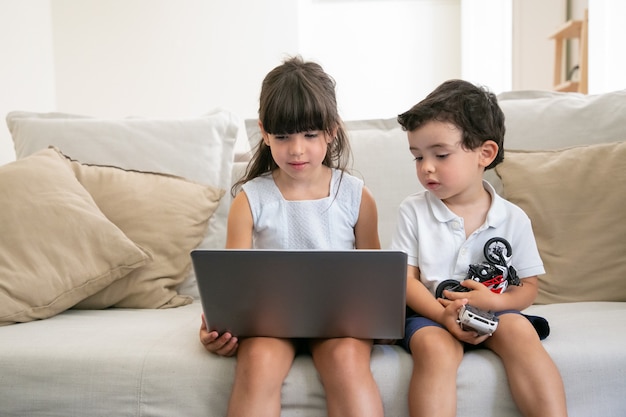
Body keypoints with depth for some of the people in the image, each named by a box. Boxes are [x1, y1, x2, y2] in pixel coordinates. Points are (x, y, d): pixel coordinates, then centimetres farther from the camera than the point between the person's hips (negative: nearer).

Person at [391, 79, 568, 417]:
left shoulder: (513, 219, 1)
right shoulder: (414, 211, -1)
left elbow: (528, 286, 7)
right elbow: (406, 279, -5)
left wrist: (493, 301, -16)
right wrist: (444, 315, -23)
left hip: (491, 312, 2)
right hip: (429, 313, -1)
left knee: (520, 330, -28)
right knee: (436, 347, -32)